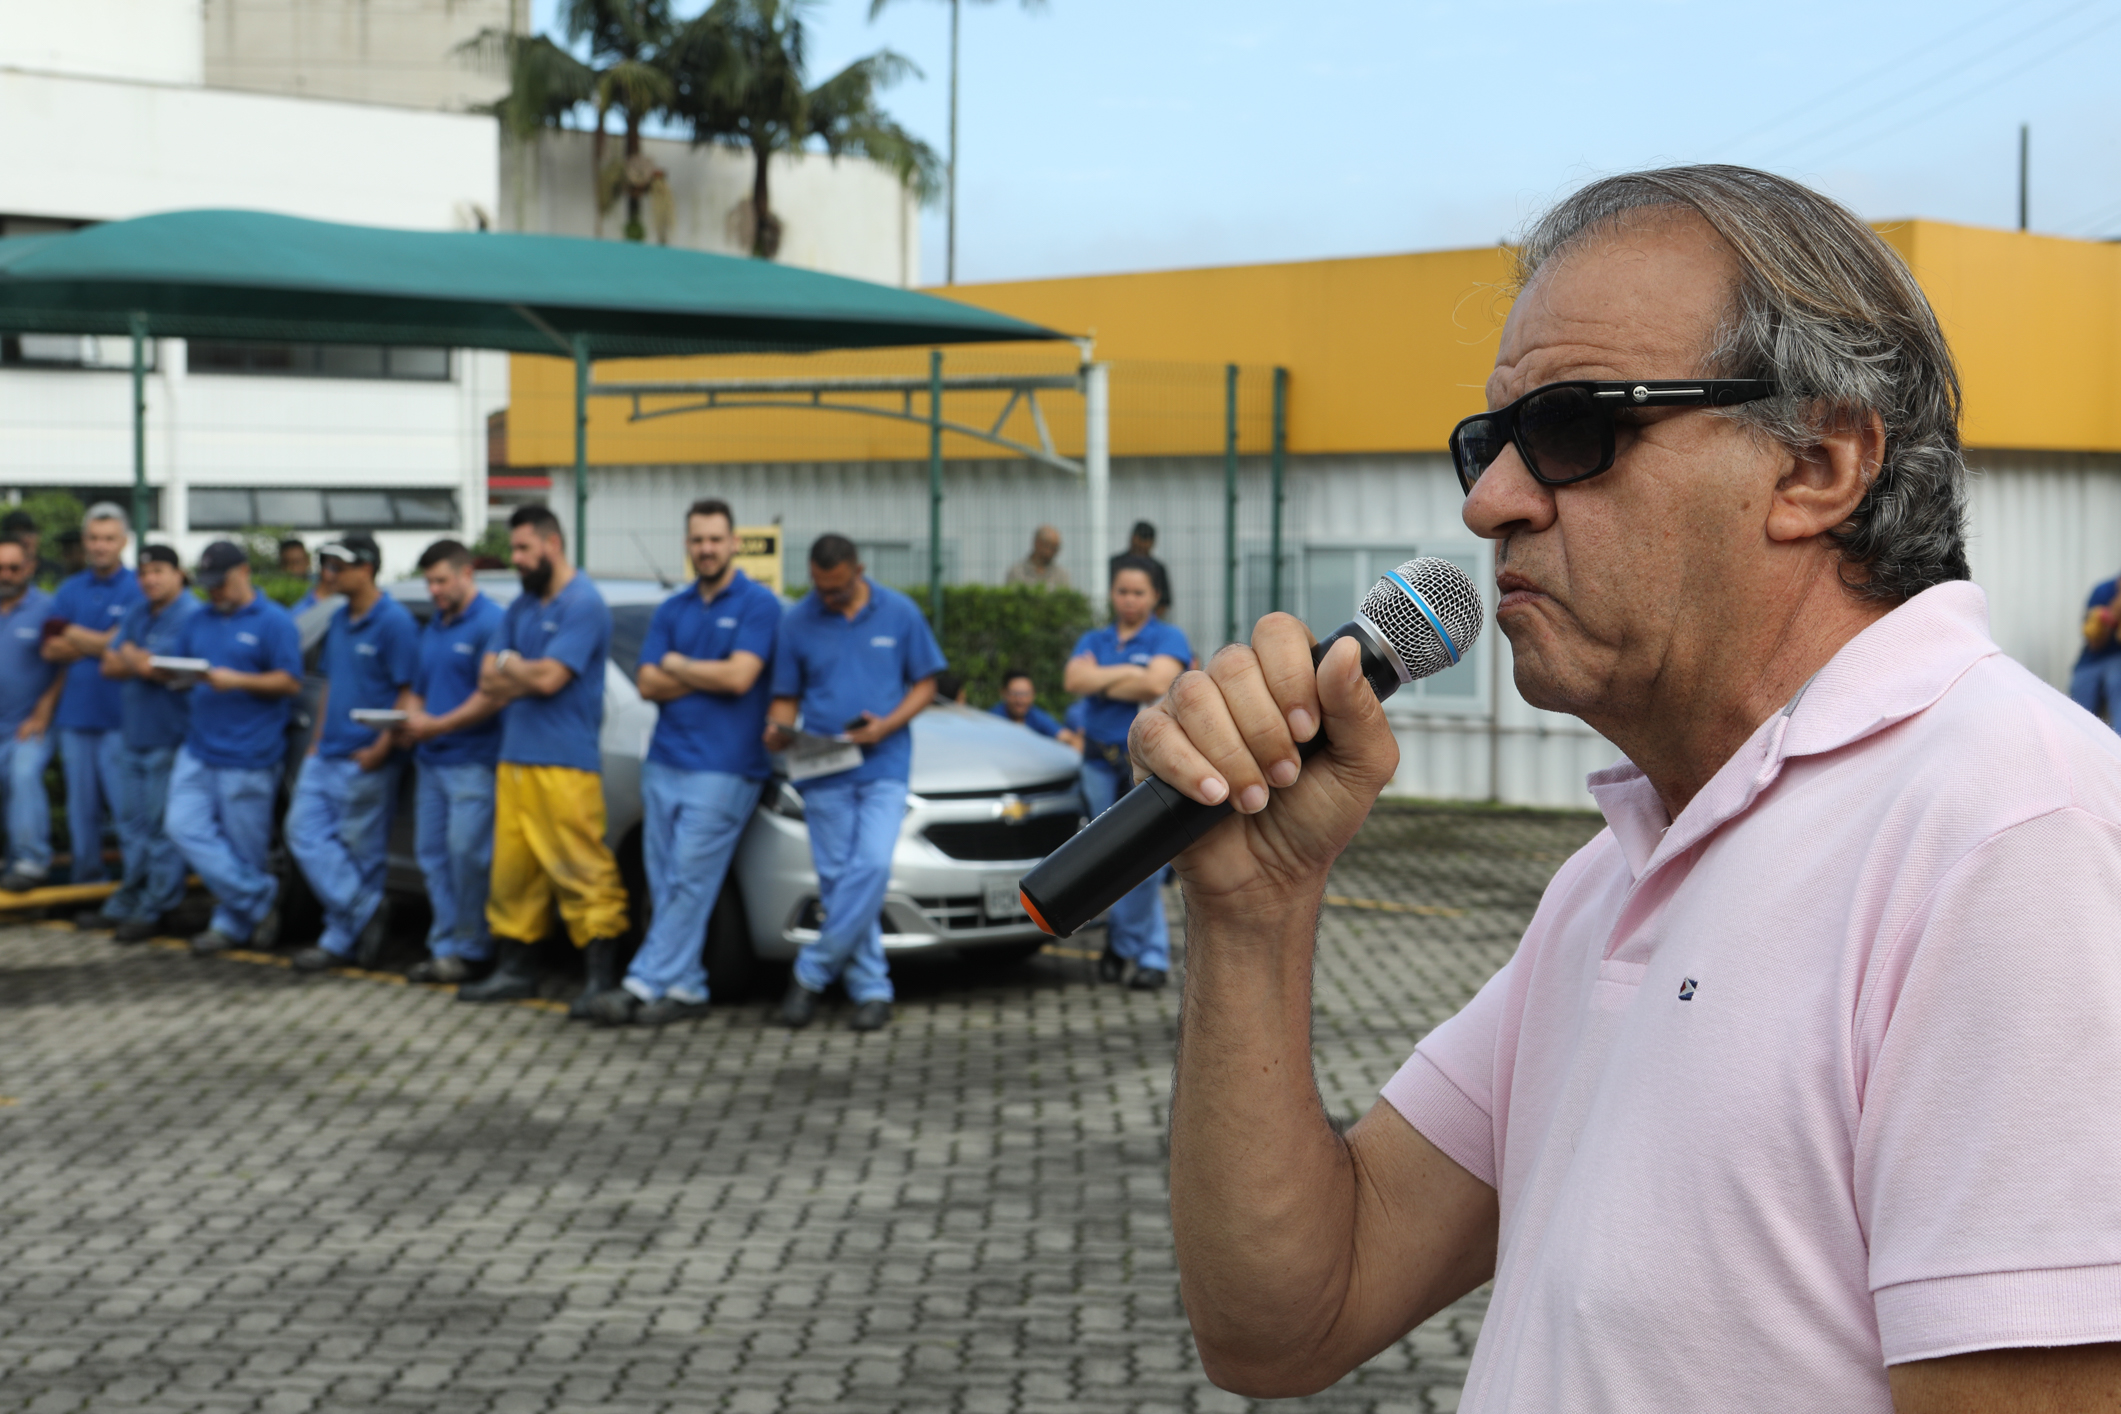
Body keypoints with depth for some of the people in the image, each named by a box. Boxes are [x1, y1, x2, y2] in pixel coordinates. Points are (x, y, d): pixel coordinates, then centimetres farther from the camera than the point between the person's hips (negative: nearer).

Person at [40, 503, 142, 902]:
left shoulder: (136, 589, -2)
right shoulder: (70, 591, 14)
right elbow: (51, 651, 7)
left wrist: (73, 635, -2)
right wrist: (99, 644, -7)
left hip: (118, 716, -5)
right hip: (75, 715, 5)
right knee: (81, 805, 10)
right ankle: (85, 880, 18)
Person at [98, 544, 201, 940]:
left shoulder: (189, 616, -14)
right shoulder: (137, 613, 13)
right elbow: (110, 667, 7)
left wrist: (127, 653, -3)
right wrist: (141, 661, -11)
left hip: (168, 738, -8)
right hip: (133, 733, 8)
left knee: (162, 827, -3)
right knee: (131, 821, 14)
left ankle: (154, 909, 4)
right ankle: (129, 900, 24)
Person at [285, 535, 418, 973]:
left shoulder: (394, 622, -12)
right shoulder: (340, 619, 14)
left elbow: (408, 693, -14)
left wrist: (381, 748, -18)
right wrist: (318, 739, 14)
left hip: (366, 760, -9)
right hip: (326, 756, 9)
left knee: (360, 849, -1)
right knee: (304, 831, 1)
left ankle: (341, 940, 7)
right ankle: (366, 910, 3)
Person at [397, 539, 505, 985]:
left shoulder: (490, 623, -8)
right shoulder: (432, 630, 19)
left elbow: (492, 697, -16)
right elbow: (417, 691, 23)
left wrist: (436, 726, -15)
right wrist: (411, 721, 0)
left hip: (472, 760, -8)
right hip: (431, 760, 9)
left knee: (466, 853, -8)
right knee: (432, 853, 7)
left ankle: (469, 949, 1)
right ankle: (444, 945, 13)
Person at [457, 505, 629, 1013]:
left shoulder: (582, 605, -9)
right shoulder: (522, 607, 18)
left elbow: (547, 678, -17)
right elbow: (489, 681, 12)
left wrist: (509, 666, 2)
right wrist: (526, 677, -6)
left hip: (564, 765, -8)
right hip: (514, 761, 8)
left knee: (583, 872, -9)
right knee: (512, 872, 11)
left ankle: (601, 979, -8)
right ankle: (513, 971, 19)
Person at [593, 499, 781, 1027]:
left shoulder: (758, 604, -4)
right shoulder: (672, 610, 14)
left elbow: (739, 678, -15)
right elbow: (649, 685, 5)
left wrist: (677, 665, -1)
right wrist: (710, 675, -7)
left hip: (723, 768, -6)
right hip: (664, 761, 6)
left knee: (689, 882, -6)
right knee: (665, 883, 5)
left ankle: (644, 984, -6)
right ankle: (685, 987, 11)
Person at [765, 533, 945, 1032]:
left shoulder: (899, 613, 3)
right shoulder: (798, 623, 5)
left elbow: (924, 683, 6)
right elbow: (786, 696, 10)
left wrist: (886, 726, -11)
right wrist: (779, 729, -14)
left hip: (884, 767, -1)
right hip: (824, 773, 2)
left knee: (872, 866, -17)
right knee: (837, 879, 0)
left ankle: (811, 973, -6)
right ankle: (870, 988, 9)